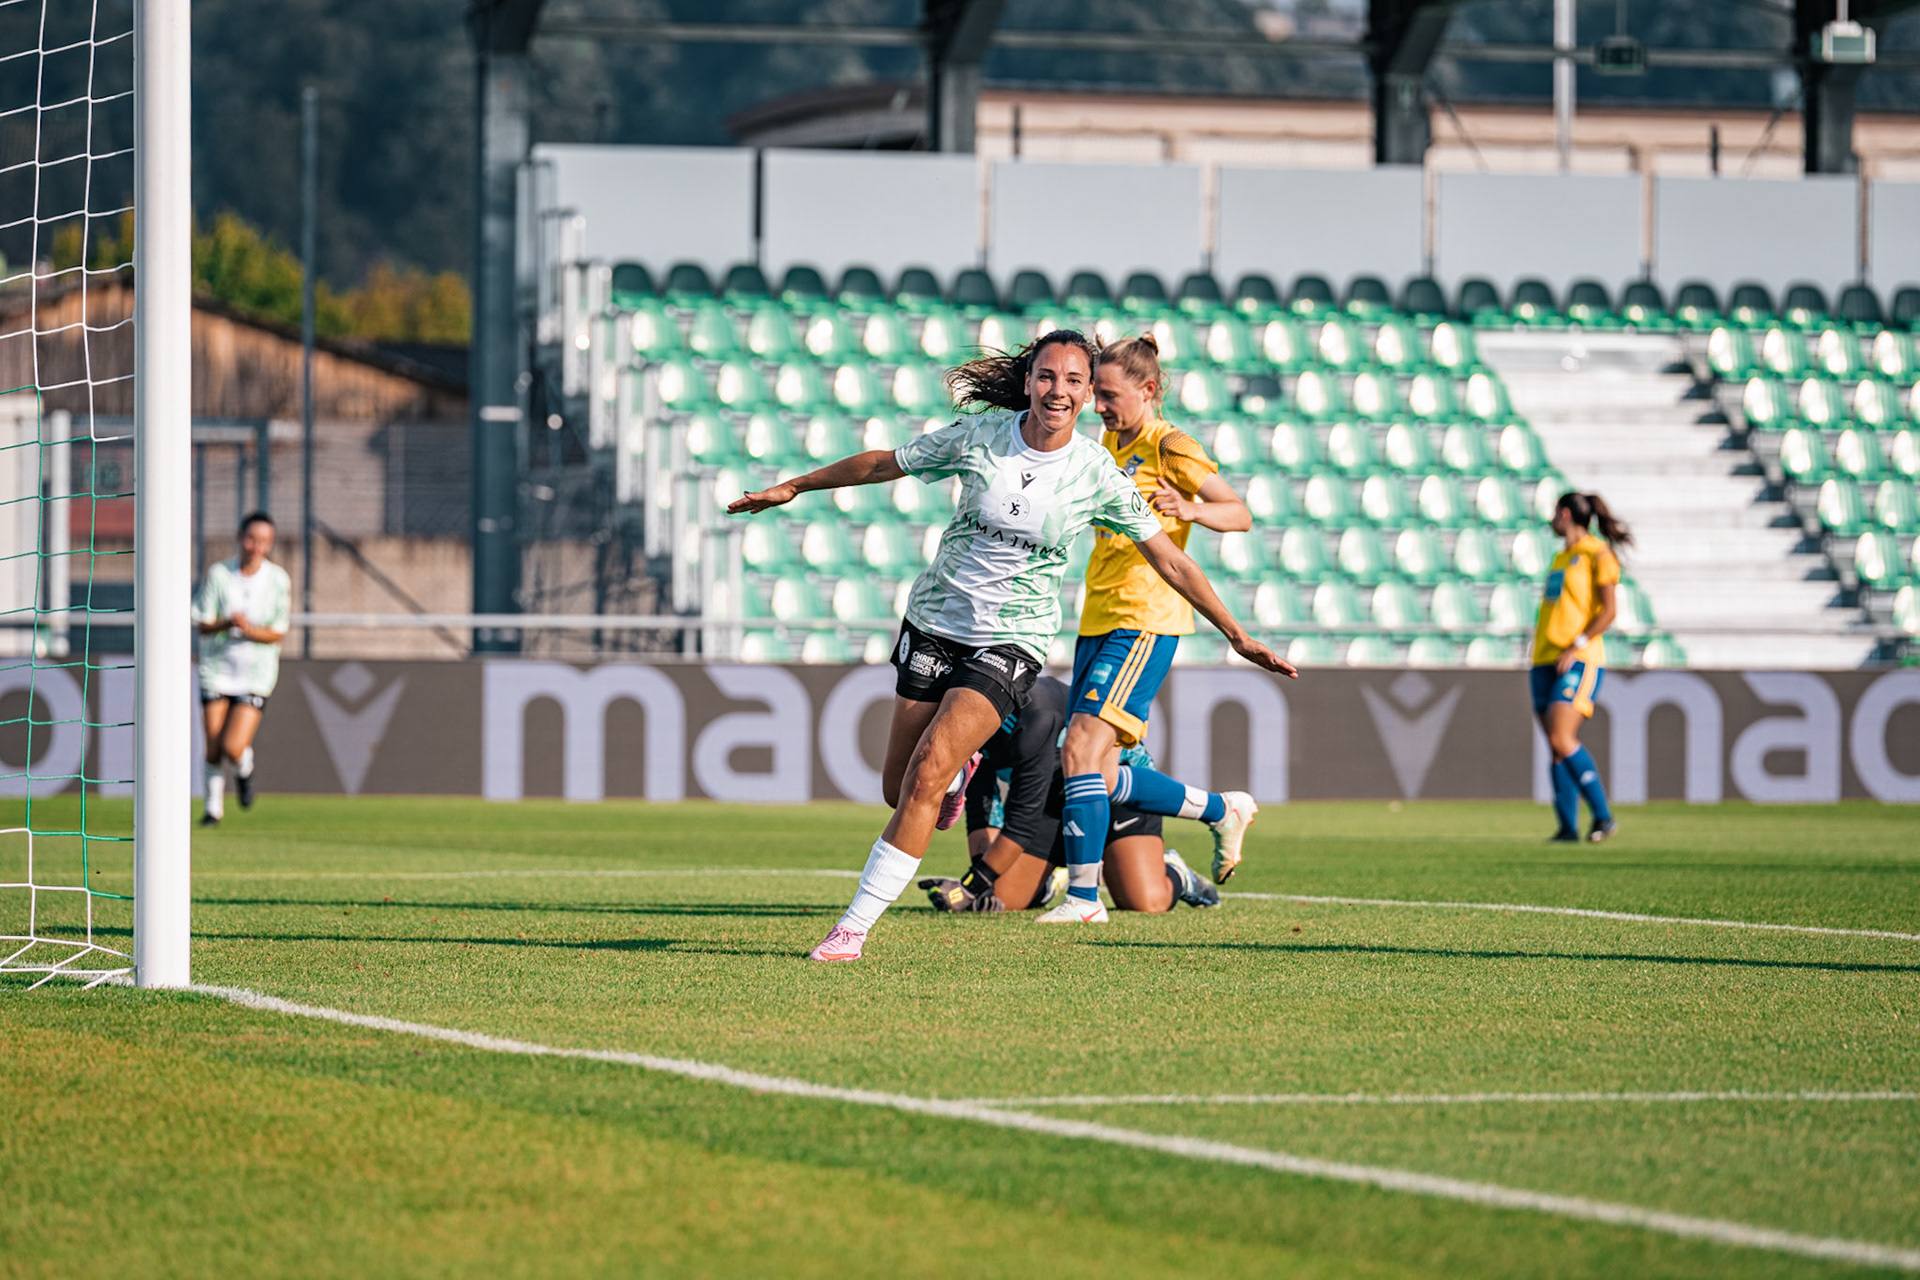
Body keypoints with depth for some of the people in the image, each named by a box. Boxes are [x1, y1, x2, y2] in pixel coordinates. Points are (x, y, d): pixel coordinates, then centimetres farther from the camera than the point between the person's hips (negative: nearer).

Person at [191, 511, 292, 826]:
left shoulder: (279, 580, -6)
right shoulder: (217, 573, -5)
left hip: (256, 673, -1)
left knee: (233, 747, -14)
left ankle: (244, 770, 22)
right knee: (213, 749, 3)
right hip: (217, 667, 1)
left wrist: (250, 630, -24)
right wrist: (227, 623, -27)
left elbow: (278, 634, -5)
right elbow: (202, 625, -6)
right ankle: (214, 806, 26)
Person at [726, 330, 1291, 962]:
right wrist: (793, 486, 16)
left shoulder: (1098, 475, -8)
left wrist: (1238, 636, 3)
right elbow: (883, 464, 9)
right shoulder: (980, 435, -6)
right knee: (898, 789, 5)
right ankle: (962, 766, 42)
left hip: (1012, 642, -3)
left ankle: (854, 927, -15)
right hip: (934, 620, 3)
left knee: (926, 775, -20)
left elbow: (1170, 561, 1)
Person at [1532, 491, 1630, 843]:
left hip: (1580, 660, -8)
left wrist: (1576, 646, -19)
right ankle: (1567, 827, 0)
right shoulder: (1560, 559, 21)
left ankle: (1603, 815, -13)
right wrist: (1539, 652, 19)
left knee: (1562, 740, -20)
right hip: (1545, 661, 8)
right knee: (1556, 747, 1)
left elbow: (1609, 611, -11)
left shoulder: (1597, 554, -4)